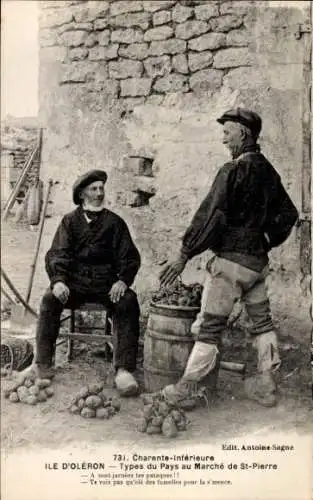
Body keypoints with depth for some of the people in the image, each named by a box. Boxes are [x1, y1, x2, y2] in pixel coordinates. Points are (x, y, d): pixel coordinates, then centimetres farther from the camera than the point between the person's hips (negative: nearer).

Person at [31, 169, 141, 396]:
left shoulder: (114, 222, 14)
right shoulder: (70, 221, 12)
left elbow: (130, 256, 8)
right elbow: (58, 254, 1)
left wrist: (123, 280, -13)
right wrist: (58, 280, -19)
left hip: (107, 282, 0)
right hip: (75, 280, 0)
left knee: (128, 303, -30)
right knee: (50, 299, -29)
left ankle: (125, 370, -30)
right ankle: (43, 365, -21)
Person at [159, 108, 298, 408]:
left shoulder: (233, 170, -15)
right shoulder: (268, 171, 9)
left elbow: (211, 215, -20)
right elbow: (287, 214, 16)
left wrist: (184, 255, -16)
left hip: (231, 259, -8)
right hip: (258, 260, 8)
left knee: (209, 325, -1)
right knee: (261, 320, 15)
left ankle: (187, 389, 9)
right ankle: (265, 386, 25)